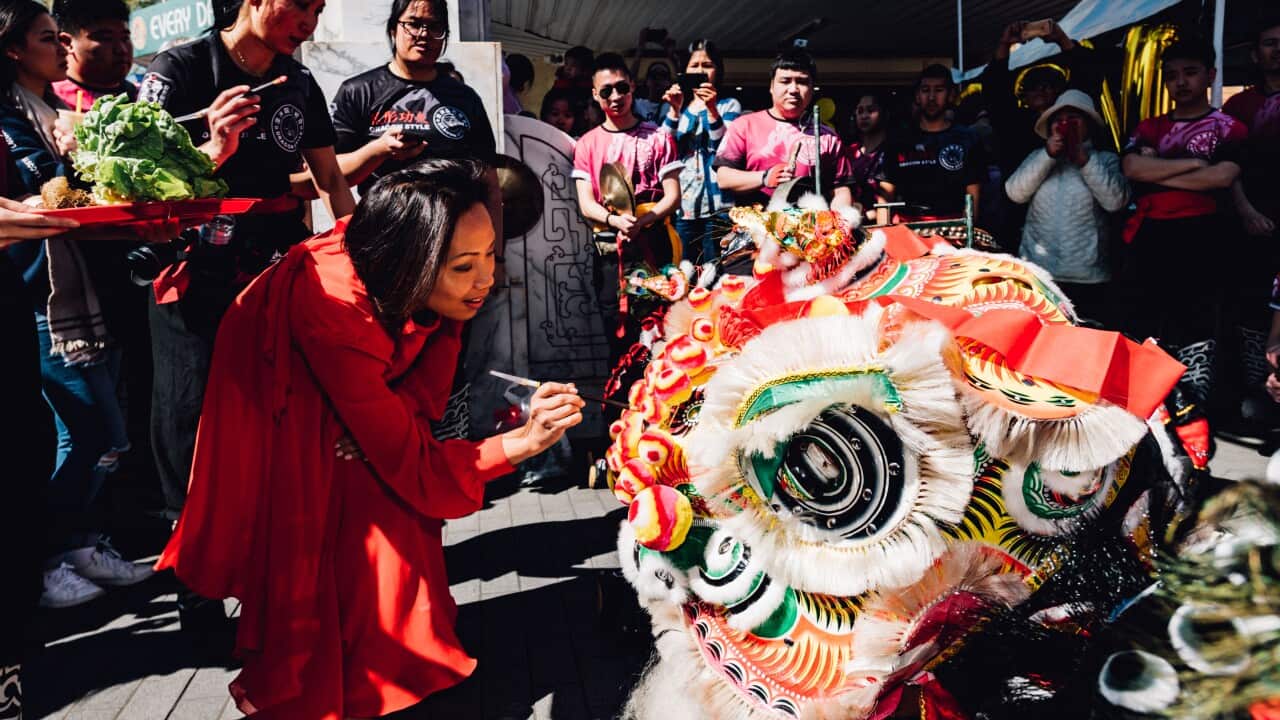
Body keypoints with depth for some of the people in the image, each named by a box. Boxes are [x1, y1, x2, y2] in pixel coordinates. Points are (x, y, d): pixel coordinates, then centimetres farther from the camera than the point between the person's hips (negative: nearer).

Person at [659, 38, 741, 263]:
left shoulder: (729, 105, 9)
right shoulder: (677, 107, 18)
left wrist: (712, 109, -18)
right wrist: (675, 110, -9)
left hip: (717, 204, -3)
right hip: (681, 204, 3)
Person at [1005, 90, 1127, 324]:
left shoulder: (1106, 160, 7)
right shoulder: (1038, 158, 14)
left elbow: (1115, 200, -10)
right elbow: (1015, 193, -3)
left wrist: (1083, 159, -11)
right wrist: (1048, 155, -10)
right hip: (1037, 273, 2)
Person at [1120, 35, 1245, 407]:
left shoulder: (1229, 128, 6)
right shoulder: (1149, 128, 15)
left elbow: (1222, 177, -13)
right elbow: (1132, 168, -5)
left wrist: (1157, 175, -7)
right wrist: (1192, 162, -8)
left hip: (1201, 241, -3)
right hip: (1150, 239, 4)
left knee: (1196, 333, -4)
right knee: (1143, 331, 8)